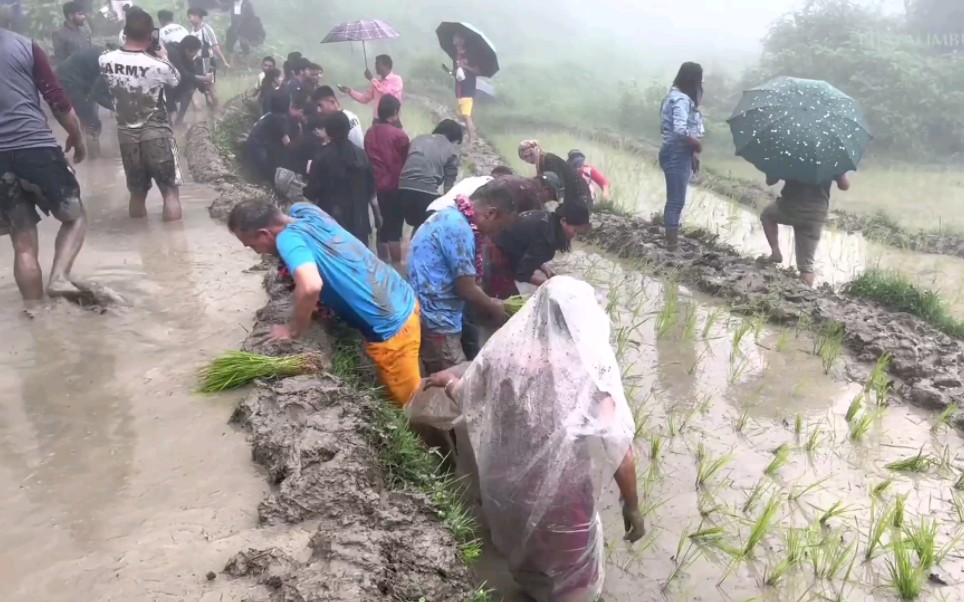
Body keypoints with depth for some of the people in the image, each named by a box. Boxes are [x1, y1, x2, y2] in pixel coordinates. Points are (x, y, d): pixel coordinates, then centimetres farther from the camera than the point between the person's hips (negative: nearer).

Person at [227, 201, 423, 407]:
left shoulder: (288, 238, -21)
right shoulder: (306, 211, 3)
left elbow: (310, 286, -38)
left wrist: (293, 330, -20)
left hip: (390, 327, -9)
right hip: (404, 301, 9)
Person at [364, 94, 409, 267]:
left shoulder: (370, 133, 5)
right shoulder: (398, 134, -12)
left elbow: (368, 158, 11)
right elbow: (408, 159, -4)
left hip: (376, 186, 6)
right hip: (394, 187, -6)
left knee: (382, 227, 15)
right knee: (395, 229, -2)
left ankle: (383, 264, 23)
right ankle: (396, 266, 2)